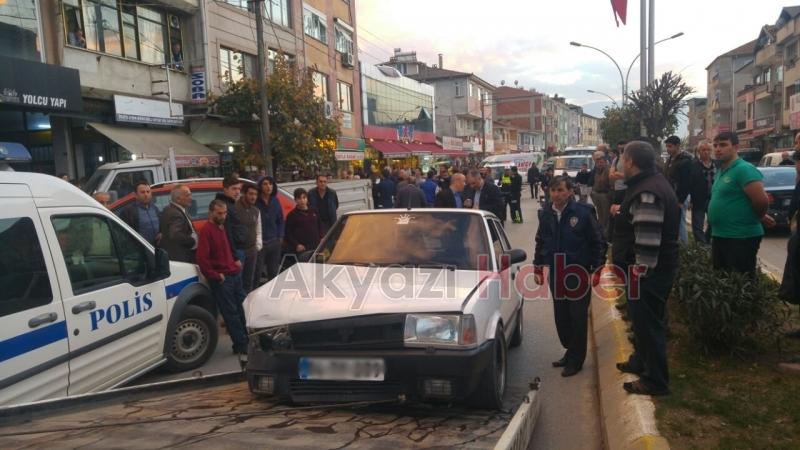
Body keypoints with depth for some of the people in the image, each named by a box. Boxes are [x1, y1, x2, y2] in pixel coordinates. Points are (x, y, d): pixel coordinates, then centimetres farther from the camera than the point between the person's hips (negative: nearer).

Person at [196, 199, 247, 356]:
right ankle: (241, 345, 5)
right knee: (231, 312, -2)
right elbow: (202, 258, -21)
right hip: (222, 278, -8)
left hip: (235, 275, 8)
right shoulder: (206, 231, -13)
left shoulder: (222, 228, 15)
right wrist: (215, 276, -17)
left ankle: (247, 340, 23)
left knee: (243, 307, 12)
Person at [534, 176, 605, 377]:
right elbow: (540, 242, 14)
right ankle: (570, 351, 31)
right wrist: (538, 268, 14)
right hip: (556, 274, 5)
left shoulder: (583, 212, -12)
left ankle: (576, 360, 17)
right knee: (561, 317, 12)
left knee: (578, 318, 4)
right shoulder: (546, 214, 3)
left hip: (579, 274, -5)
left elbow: (598, 242, -7)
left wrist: (597, 269, -8)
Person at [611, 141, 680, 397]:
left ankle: (655, 381, 11)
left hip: (647, 272, -11)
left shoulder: (646, 193, -24)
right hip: (653, 270, 11)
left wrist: (640, 271, -24)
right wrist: (623, 213, 21)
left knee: (647, 323, 0)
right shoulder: (652, 183, 12)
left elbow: (648, 240, -28)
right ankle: (640, 361, 42)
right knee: (642, 319, 24)